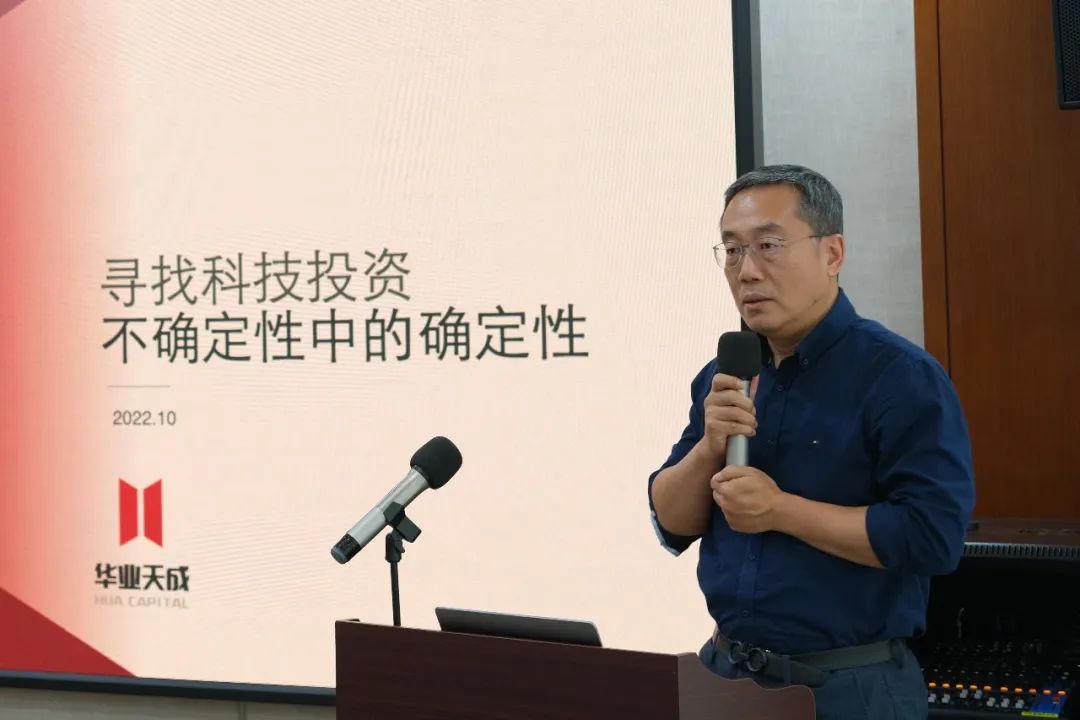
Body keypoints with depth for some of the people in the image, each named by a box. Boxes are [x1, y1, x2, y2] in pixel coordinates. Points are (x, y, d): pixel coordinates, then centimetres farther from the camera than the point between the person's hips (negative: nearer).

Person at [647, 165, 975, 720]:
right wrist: (709, 448, -12)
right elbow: (671, 526, 7)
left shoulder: (901, 376, -13)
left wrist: (780, 510, -18)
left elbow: (934, 536, -22)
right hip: (725, 670, 6)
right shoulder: (721, 378, 6)